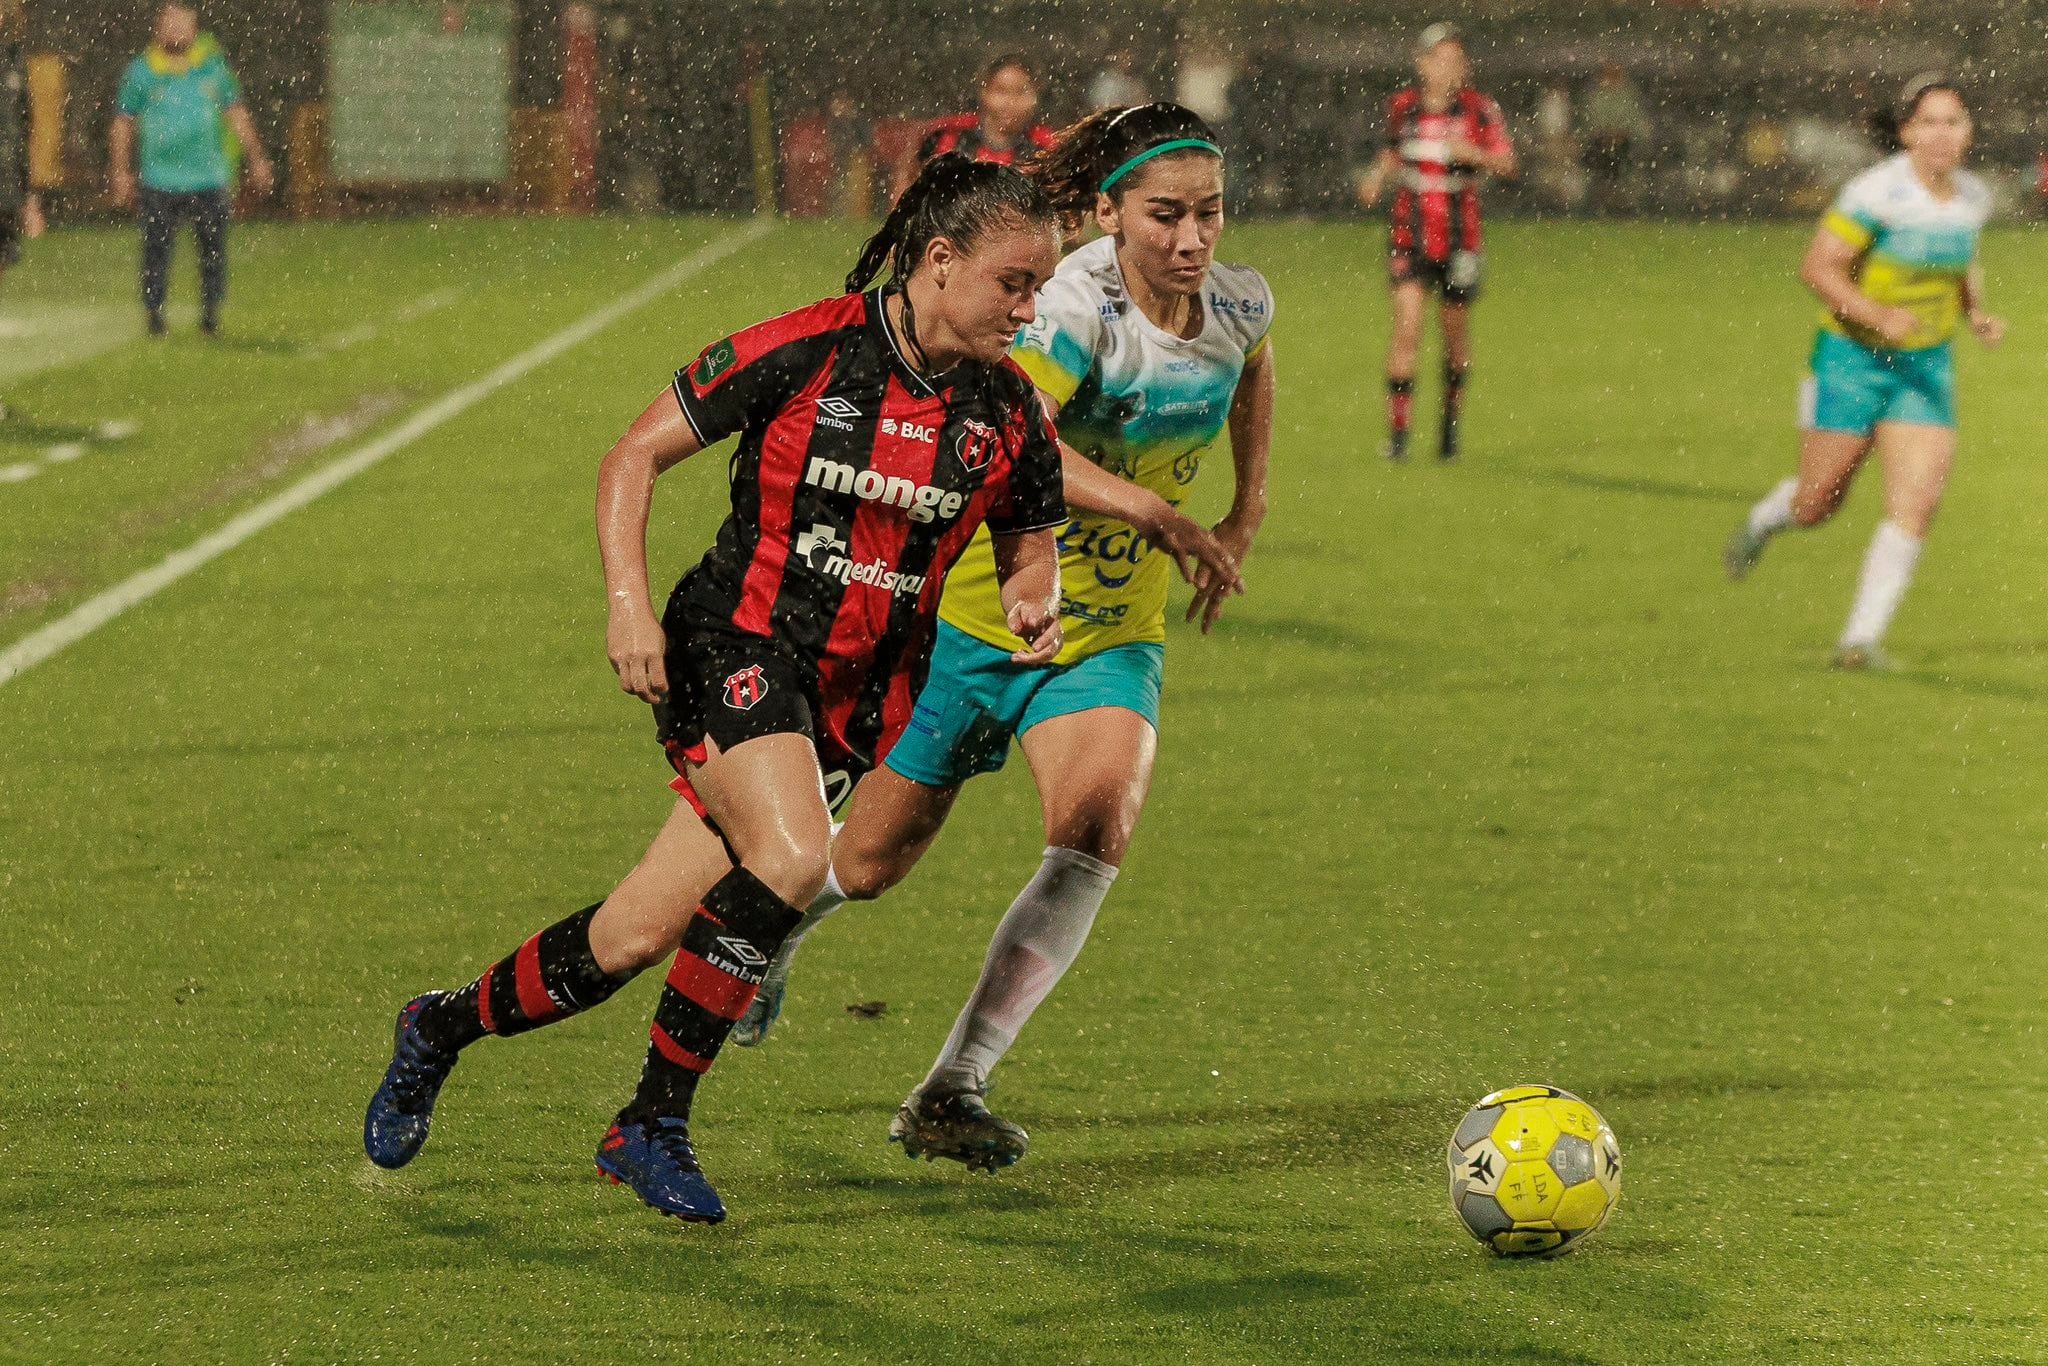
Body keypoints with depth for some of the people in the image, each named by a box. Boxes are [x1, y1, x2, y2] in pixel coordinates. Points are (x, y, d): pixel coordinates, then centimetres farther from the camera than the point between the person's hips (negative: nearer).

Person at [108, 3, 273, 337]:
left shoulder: (213, 66, 7)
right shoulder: (140, 71, 3)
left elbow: (236, 114, 15)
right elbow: (124, 122, 8)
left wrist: (256, 159, 15)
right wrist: (122, 172, 5)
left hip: (208, 178, 2)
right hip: (160, 181, -2)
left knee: (213, 247, 4)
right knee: (157, 248, -4)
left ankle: (211, 310, 16)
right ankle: (154, 312, 5)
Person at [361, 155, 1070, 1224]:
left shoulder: (1009, 412, 2)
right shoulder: (802, 352, -11)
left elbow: (1028, 548, 17)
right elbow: (633, 456, -4)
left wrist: (1033, 605, -7)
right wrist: (628, 600, -17)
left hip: (853, 707, 5)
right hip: (735, 652, -5)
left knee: (636, 941, 1)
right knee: (792, 857, -30)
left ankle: (442, 1027, 25)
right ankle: (656, 1123, -14)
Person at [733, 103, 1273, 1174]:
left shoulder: (1239, 306, -4)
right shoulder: (1077, 307, -25)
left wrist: (1245, 514, 16)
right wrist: (1153, 512, -45)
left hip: (1111, 638, 4)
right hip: (979, 615, -4)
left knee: (1097, 830, -24)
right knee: (868, 865, 8)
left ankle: (951, 1092, -18)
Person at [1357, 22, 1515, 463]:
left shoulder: (1479, 109, -4)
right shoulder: (1401, 107, 2)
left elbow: (1507, 163, -2)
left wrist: (1474, 153, -21)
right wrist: (1377, 177, 0)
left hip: (1460, 238, 0)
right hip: (1410, 235, 0)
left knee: (1456, 335, 11)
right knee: (1406, 328, -14)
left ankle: (1451, 422, 32)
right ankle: (1397, 431, -12)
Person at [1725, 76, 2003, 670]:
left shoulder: (1971, 197, 1)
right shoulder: (1878, 192, -19)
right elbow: (1817, 267, -20)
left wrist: (1976, 314, 3)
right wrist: (1878, 316, -30)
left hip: (1926, 366, 4)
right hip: (1853, 358, -4)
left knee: (1917, 501, -11)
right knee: (1818, 504, 7)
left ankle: (1861, 639, -6)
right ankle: (1764, 520, 44)